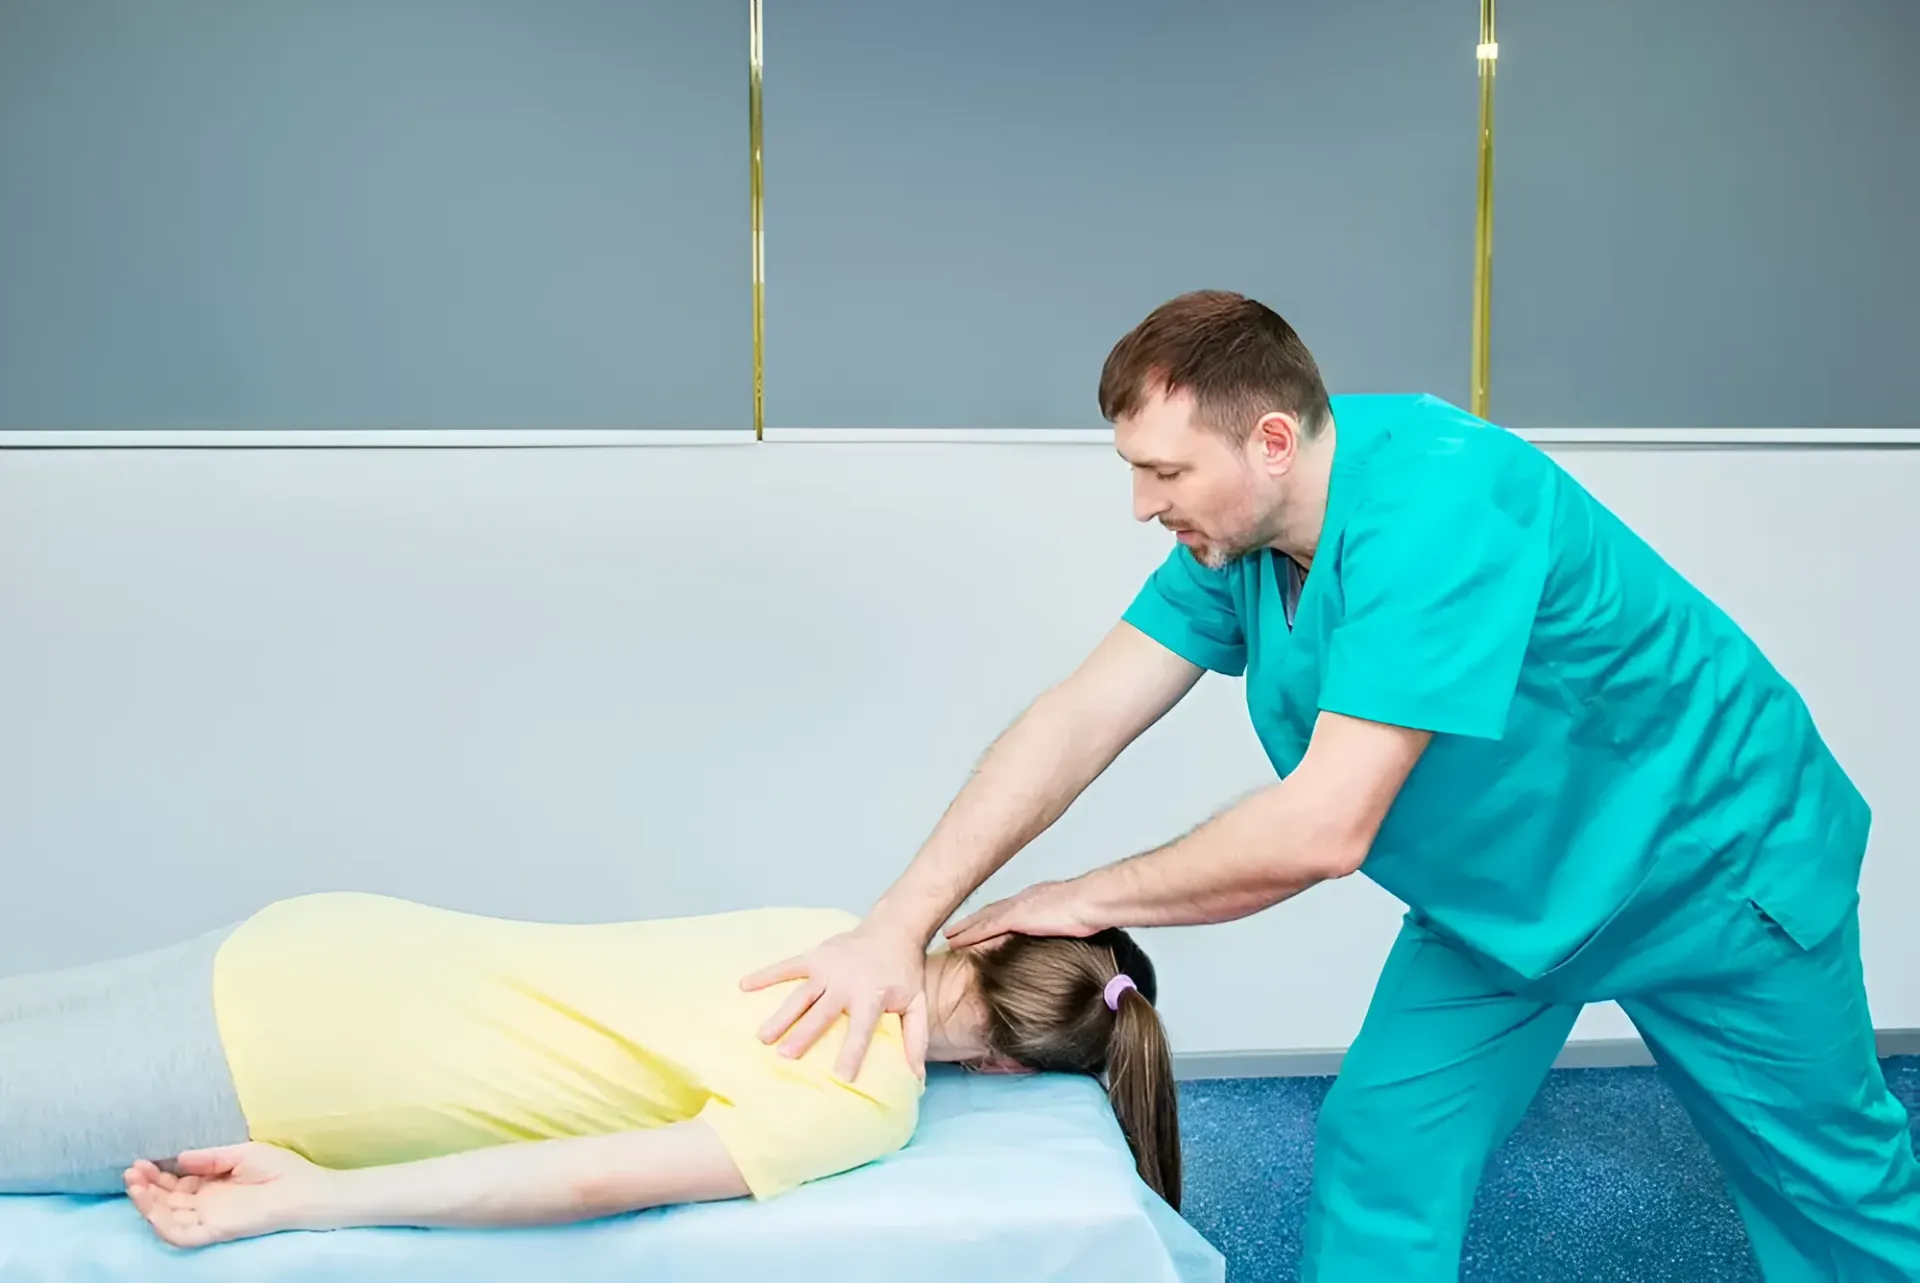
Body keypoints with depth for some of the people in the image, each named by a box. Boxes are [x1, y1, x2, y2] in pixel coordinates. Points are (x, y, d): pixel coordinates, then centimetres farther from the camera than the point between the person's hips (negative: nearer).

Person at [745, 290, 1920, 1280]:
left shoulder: (1436, 504, -37)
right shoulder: (1238, 533, -12)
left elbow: (1323, 830, -38)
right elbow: (1081, 720, -16)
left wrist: (1090, 900, -24)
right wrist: (898, 927, -25)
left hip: (1712, 860, -6)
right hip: (1504, 898, 6)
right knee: (1382, 1155, 1)